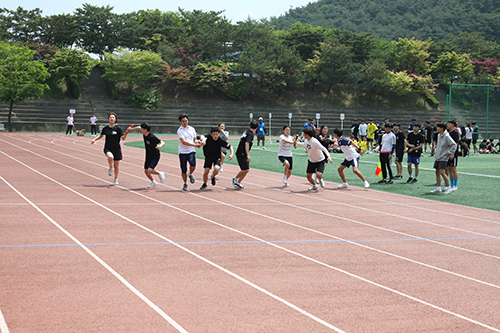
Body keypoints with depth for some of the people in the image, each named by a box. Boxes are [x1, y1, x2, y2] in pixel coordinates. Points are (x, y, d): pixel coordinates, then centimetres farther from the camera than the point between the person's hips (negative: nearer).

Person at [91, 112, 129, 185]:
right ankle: (110, 168, -4)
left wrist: (126, 133, -29)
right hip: (108, 148, 1)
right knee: (110, 157, -34)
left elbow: (123, 138, -11)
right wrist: (94, 139, 9)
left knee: (116, 166, 7)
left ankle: (116, 179, 31)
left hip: (116, 149, -1)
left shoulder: (118, 128, -4)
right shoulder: (105, 128, 4)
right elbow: (101, 136, 23)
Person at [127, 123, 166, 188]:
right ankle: (153, 182, 33)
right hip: (148, 156, 8)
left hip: (155, 157, -8)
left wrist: (160, 146, -48)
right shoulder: (144, 134, -4)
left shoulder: (152, 137, -26)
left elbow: (163, 142, -27)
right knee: (146, 171, 9)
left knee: (150, 170, -21)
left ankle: (160, 173, 7)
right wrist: (131, 129, 26)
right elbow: (139, 127, 17)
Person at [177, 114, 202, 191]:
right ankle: (185, 184, 25)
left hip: (191, 151, 2)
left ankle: (190, 174, 8)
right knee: (183, 170, 2)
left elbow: (195, 139, 19)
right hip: (182, 152, -2)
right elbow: (184, 142, -18)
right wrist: (195, 145, -24)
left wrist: (197, 142, -7)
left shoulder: (192, 129, 11)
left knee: (193, 165, -24)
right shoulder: (180, 130, -6)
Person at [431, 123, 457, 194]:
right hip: (437, 157, 9)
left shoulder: (446, 136, -14)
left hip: (443, 158, -9)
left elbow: (454, 145, -15)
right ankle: (438, 188, 15)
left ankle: (449, 187, -6)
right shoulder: (439, 135, 12)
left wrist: (449, 153, -16)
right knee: (437, 172, 8)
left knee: (442, 172, -15)